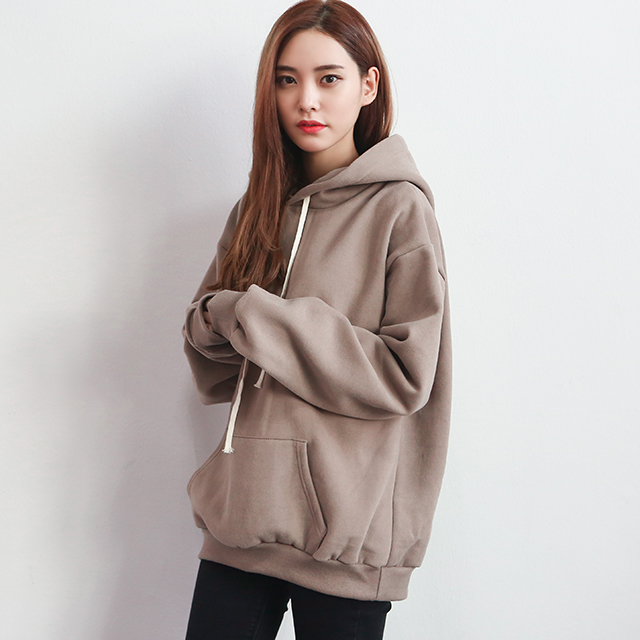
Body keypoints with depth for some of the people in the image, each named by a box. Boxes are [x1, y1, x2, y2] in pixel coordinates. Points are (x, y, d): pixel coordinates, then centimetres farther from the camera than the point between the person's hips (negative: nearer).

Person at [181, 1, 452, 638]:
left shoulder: (399, 209, -7)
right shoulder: (258, 209, 9)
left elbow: (405, 375, -15)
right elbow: (211, 374, 11)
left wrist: (253, 316, -16)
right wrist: (216, 324, -12)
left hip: (345, 534, -4)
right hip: (243, 514, 5)